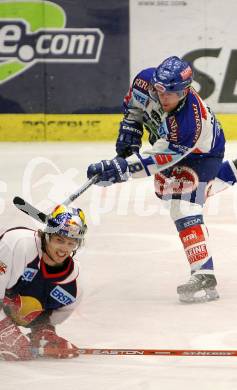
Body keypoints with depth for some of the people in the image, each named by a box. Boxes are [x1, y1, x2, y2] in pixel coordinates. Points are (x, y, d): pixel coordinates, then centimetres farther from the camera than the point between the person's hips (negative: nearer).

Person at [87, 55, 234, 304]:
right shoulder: (146, 82, -27)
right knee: (165, 188, 29)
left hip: (203, 152, -8)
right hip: (171, 144, 8)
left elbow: (158, 160, -39)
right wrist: (129, 132, -9)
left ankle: (204, 277, -29)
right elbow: (134, 106, -1)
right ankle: (229, 172, 46)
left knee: (184, 206, -25)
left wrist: (120, 168, -45)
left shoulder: (190, 122, -43)